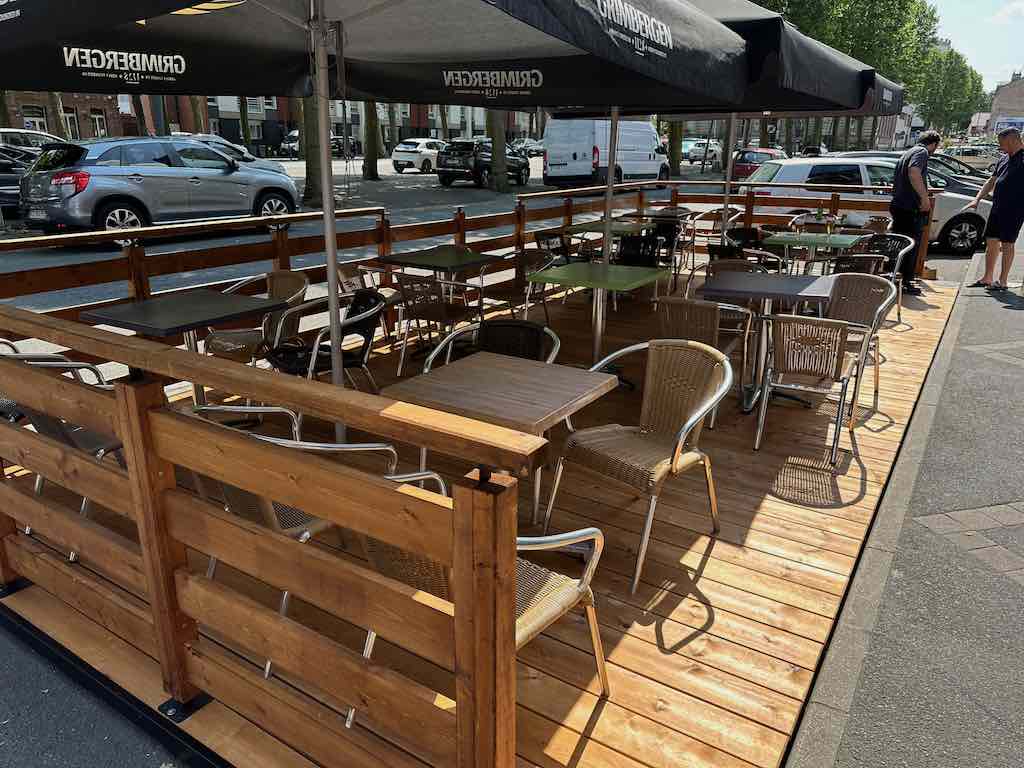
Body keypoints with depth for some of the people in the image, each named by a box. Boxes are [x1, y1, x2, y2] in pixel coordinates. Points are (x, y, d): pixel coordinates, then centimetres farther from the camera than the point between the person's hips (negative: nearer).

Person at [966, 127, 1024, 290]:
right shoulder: (1003, 159, 16)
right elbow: (991, 181, 21)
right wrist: (977, 199, 12)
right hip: (997, 207, 8)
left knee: (1007, 244, -2)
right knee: (991, 242, 11)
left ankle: (1002, 282, 5)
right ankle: (987, 279, 21)